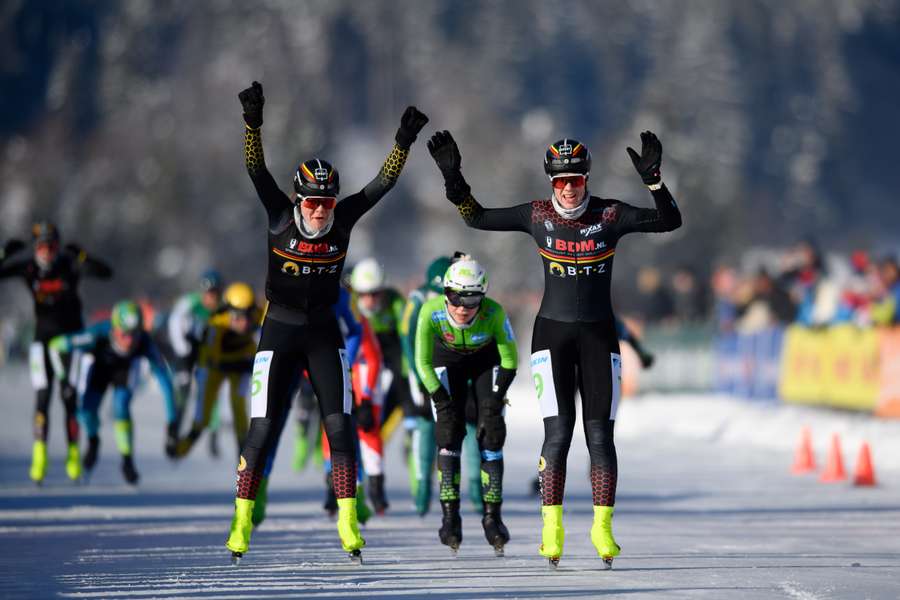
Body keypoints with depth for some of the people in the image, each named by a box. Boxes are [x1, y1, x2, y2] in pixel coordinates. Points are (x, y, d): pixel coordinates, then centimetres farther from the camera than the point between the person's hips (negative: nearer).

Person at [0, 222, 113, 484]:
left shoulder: (70, 264, -12)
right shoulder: (27, 268, -7)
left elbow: (105, 273, -25)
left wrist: (81, 256, -37)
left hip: (72, 336, -1)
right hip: (44, 337, 1)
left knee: (69, 396, -6)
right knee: (43, 396, -9)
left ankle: (73, 453, 6)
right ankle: (39, 455, -9)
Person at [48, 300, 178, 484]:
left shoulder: (145, 343, -39)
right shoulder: (98, 335, -43)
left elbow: (164, 380, -35)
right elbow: (56, 345, -32)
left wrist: (171, 421, -38)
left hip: (126, 366, 0)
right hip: (98, 364, 0)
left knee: (121, 409, -23)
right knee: (87, 409, -15)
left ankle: (127, 461, -2)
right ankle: (93, 441, 21)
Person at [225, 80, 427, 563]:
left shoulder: (343, 219, -2)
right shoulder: (280, 215, -7)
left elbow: (382, 182, -3)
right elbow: (256, 169, -18)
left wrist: (404, 140, -14)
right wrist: (253, 121, -31)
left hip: (324, 334, 2)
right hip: (279, 332, -2)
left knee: (339, 423, -6)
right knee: (262, 429, -3)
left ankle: (347, 524, -1)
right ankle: (241, 526, 5)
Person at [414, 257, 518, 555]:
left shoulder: (494, 313, -36)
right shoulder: (432, 311, -34)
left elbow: (509, 360, -22)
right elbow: (423, 362, -21)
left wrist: (494, 402, -26)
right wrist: (442, 400, -26)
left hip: (487, 361, 0)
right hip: (448, 361, 0)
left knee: (491, 431, -14)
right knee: (449, 429, -16)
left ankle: (492, 516, -7)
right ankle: (450, 516, -13)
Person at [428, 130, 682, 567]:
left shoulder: (610, 215, -5)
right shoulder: (538, 216, -1)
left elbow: (670, 221, -13)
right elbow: (476, 218, 5)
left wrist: (653, 181, -29)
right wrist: (453, 178, -7)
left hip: (599, 334, 0)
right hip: (553, 333, 0)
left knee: (600, 434, -2)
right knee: (558, 432, -8)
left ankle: (603, 529, 4)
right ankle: (551, 526, -1)